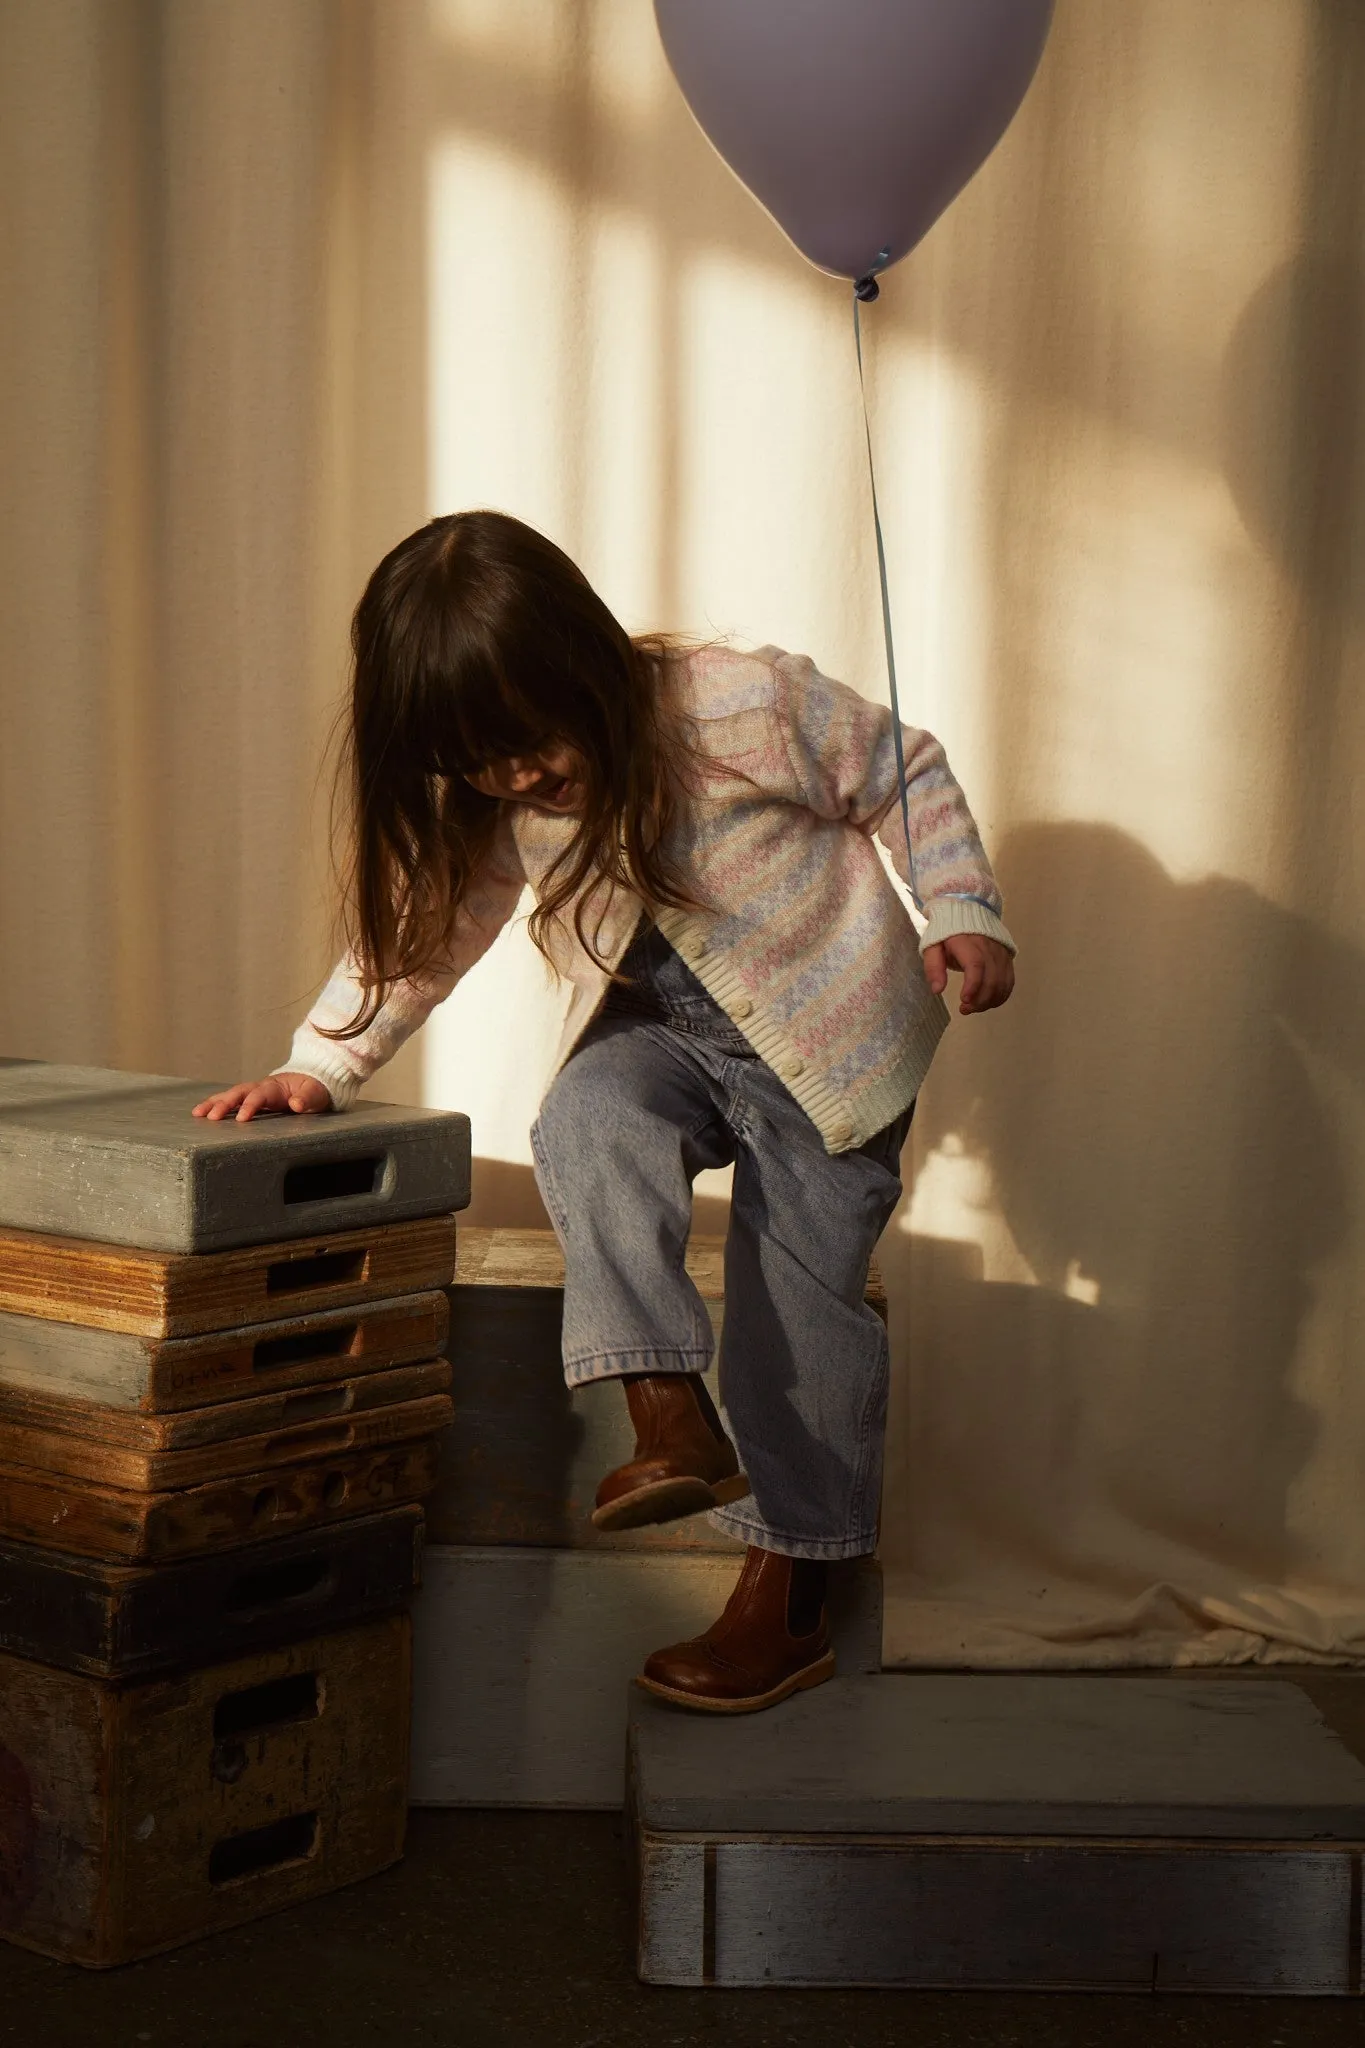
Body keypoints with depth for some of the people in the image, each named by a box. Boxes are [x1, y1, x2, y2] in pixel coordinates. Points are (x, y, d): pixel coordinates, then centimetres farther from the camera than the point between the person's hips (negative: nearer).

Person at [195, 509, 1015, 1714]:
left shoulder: (751, 708, -24)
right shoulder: (493, 811, -9)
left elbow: (906, 778, -10)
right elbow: (424, 923, 2)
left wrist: (964, 914, -18)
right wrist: (320, 1069, -7)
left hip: (830, 1037, -4)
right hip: (659, 1032, 4)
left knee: (802, 1296, -6)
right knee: (586, 1123, -30)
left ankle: (789, 1604, 6)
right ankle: (672, 1425, -32)